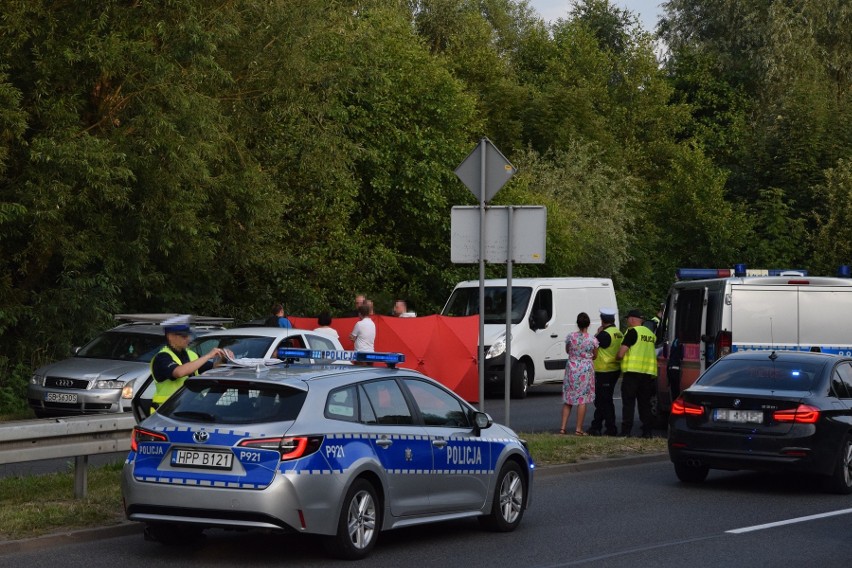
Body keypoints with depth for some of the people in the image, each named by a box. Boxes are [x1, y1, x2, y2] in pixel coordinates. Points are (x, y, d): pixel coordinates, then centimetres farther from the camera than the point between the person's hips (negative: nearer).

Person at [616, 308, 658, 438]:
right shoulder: (650, 333, 15)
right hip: (649, 372, 6)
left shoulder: (632, 332, -7)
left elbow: (620, 354, -12)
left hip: (632, 372, -6)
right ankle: (648, 431, 6)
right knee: (645, 403, 11)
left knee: (628, 403, -1)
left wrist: (617, 357, 9)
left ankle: (626, 431, -4)